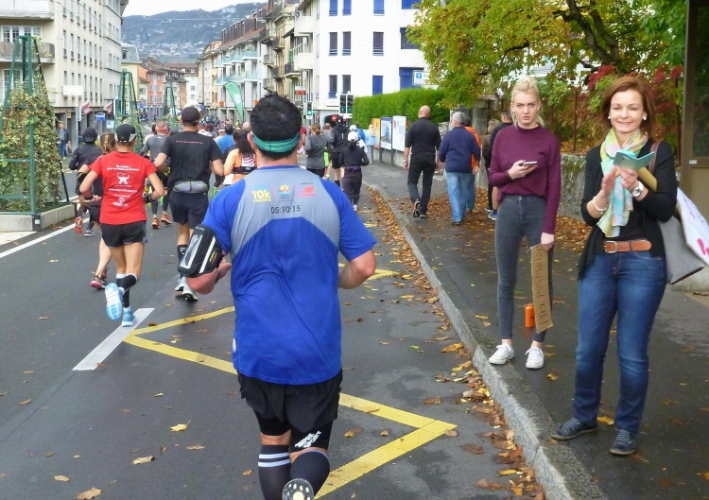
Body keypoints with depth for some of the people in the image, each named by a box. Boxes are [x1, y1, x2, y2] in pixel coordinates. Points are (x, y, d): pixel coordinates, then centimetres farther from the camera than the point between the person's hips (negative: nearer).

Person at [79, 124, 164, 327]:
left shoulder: (103, 161, -1)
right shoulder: (143, 162, -2)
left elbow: (84, 188, -7)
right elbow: (159, 191, -9)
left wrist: (91, 198, 14)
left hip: (109, 222, 2)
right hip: (134, 222, -2)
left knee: (121, 268, 21)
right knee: (132, 273, -2)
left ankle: (126, 312, 20)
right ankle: (119, 289, -34)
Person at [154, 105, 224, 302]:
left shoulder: (172, 140, -1)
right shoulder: (208, 142, -2)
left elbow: (158, 163, -14)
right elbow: (219, 171, -8)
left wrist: (168, 169, 8)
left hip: (177, 193, 2)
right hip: (199, 195, -2)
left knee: (182, 233, 21)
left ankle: (183, 277, 16)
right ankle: (188, 283, -10)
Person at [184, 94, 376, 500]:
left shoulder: (230, 200, -9)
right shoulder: (329, 194, -4)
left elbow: (199, 280, -10)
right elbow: (364, 266, -4)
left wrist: (221, 271, 13)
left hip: (259, 353, 0)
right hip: (319, 353, 0)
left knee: (274, 441, 23)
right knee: (311, 447, 12)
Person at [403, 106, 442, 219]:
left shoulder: (413, 126, -3)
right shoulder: (434, 127, 4)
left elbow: (407, 145, -6)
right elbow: (438, 146, 7)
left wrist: (405, 160, -2)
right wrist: (438, 161, 15)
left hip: (416, 158, -2)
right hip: (430, 159, 2)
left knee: (412, 181, 9)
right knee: (427, 184, 8)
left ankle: (416, 201, -18)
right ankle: (423, 210, 7)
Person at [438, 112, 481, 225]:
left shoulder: (449, 134, -4)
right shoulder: (470, 135, 3)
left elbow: (442, 152, -1)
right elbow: (476, 151, 0)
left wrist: (442, 160, 20)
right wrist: (476, 164, 12)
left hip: (451, 167, -3)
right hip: (466, 168, 3)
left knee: (454, 192, -3)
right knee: (464, 190, 16)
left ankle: (457, 218, -11)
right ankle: (461, 215, 22)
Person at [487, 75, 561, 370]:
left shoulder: (548, 140, -5)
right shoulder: (503, 137, 4)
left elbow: (554, 187, -7)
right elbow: (492, 178, 8)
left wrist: (549, 229, -12)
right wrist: (510, 173, -14)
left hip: (538, 210, -3)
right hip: (508, 210, 3)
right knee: (505, 281, 8)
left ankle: (537, 345, 16)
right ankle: (506, 343, 18)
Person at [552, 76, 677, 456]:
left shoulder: (659, 152, -2)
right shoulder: (596, 155, 7)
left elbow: (665, 209, -11)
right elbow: (587, 214, 0)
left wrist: (636, 186, -27)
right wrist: (604, 192, -20)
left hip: (642, 263, -3)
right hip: (599, 261, 3)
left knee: (632, 353, 3)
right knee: (588, 349, 10)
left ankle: (627, 427, 21)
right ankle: (584, 415, 30)